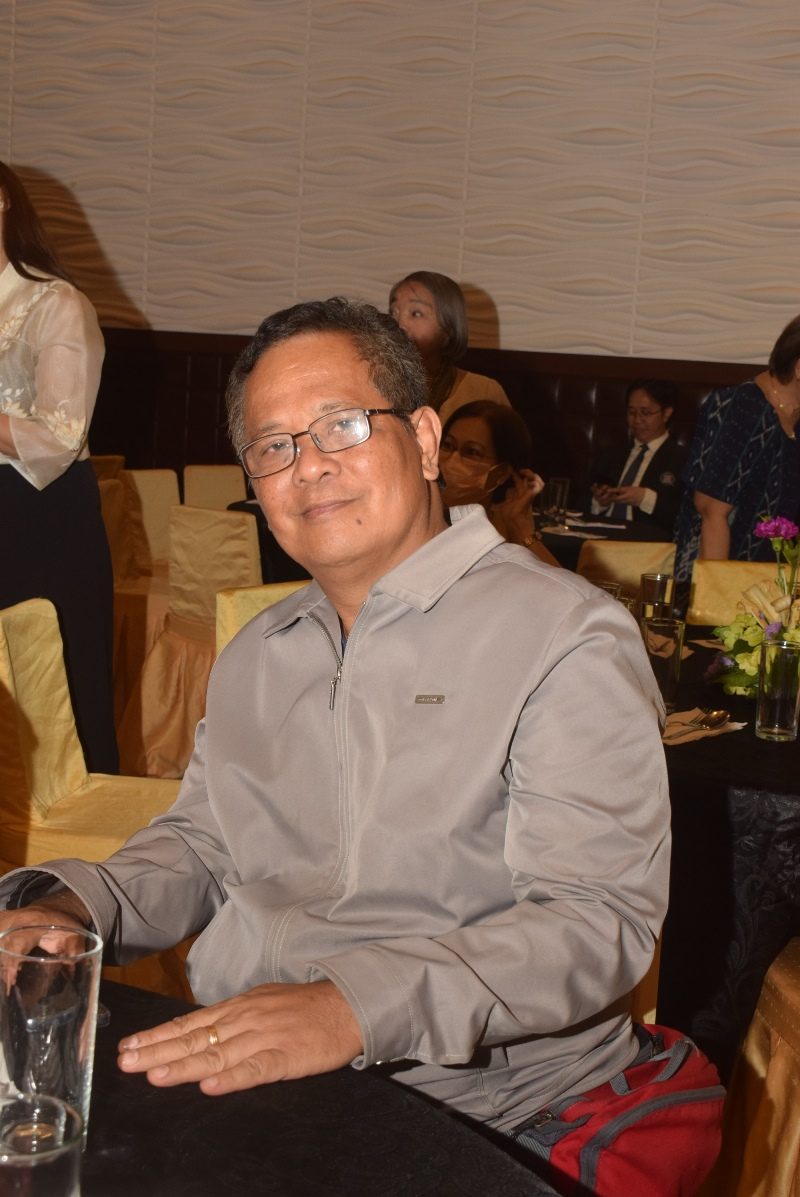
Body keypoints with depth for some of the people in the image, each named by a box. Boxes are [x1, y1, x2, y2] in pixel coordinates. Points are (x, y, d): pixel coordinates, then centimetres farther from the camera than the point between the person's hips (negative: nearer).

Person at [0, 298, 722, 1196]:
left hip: (454, 1108, -7)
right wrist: (72, 905, 1)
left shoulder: (567, 640, -8)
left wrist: (357, 1008, -30)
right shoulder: (256, 655, 17)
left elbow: (598, 919, -16)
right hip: (223, 1075, 7)